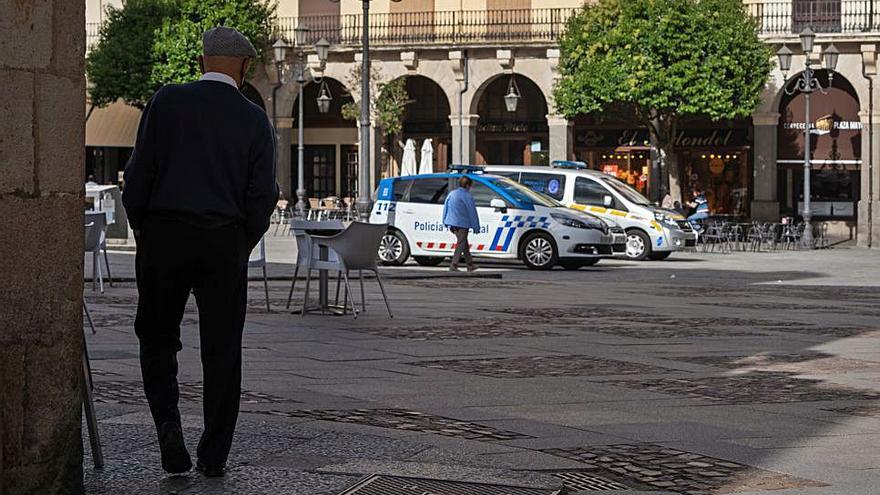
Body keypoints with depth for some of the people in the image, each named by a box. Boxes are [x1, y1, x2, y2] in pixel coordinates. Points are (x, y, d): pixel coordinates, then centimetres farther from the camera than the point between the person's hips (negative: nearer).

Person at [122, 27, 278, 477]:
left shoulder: (166, 101, -1)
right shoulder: (255, 120, 1)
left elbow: (139, 170, -3)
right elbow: (262, 195, -1)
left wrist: (140, 228, 9)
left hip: (164, 235, 0)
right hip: (225, 242, 1)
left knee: (157, 338, 14)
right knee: (222, 350, 8)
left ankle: (168, 423, -8)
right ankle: (214, 456, 11)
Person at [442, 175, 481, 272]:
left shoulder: (451, 194, 10)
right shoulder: (467, 196, -10)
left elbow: (445, 208, 14)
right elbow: (472, 212, -9)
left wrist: (446, 222, 20)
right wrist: (476, 227, -4)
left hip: (452, 223, 7)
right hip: (462, 224, -7)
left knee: (465, 244, 17)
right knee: (460, 245, -1)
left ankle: (470, 264, 24)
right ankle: (453, 266, -7)